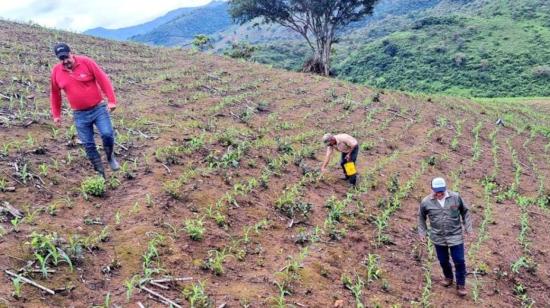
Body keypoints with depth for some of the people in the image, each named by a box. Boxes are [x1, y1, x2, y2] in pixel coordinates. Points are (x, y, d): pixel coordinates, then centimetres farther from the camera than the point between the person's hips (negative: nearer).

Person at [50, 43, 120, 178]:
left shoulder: (86, 62, -9)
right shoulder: (56, 71, 0)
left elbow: (103, 80, -8)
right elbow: (55, 94, 13)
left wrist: (111, 100, -13)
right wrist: (56, 114, 14)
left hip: (99, 108, -2)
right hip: (79, 114, 3)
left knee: (107, 134, -19)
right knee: (88, 145, 3)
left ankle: (110, 156, 11)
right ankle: (100, 172, 16)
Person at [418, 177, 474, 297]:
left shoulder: (456, 197, -13)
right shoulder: (426, 202, -12)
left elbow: (465, 212, 3)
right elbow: (421, 217, 6)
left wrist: (468, 228, 2)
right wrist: (422, 232, 5)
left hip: (455, 236, -1)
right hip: (438, 238, 1)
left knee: (459, 261, 4)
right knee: (443, 261, 17)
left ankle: (461, 284, 24)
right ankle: (448, 277, 45)